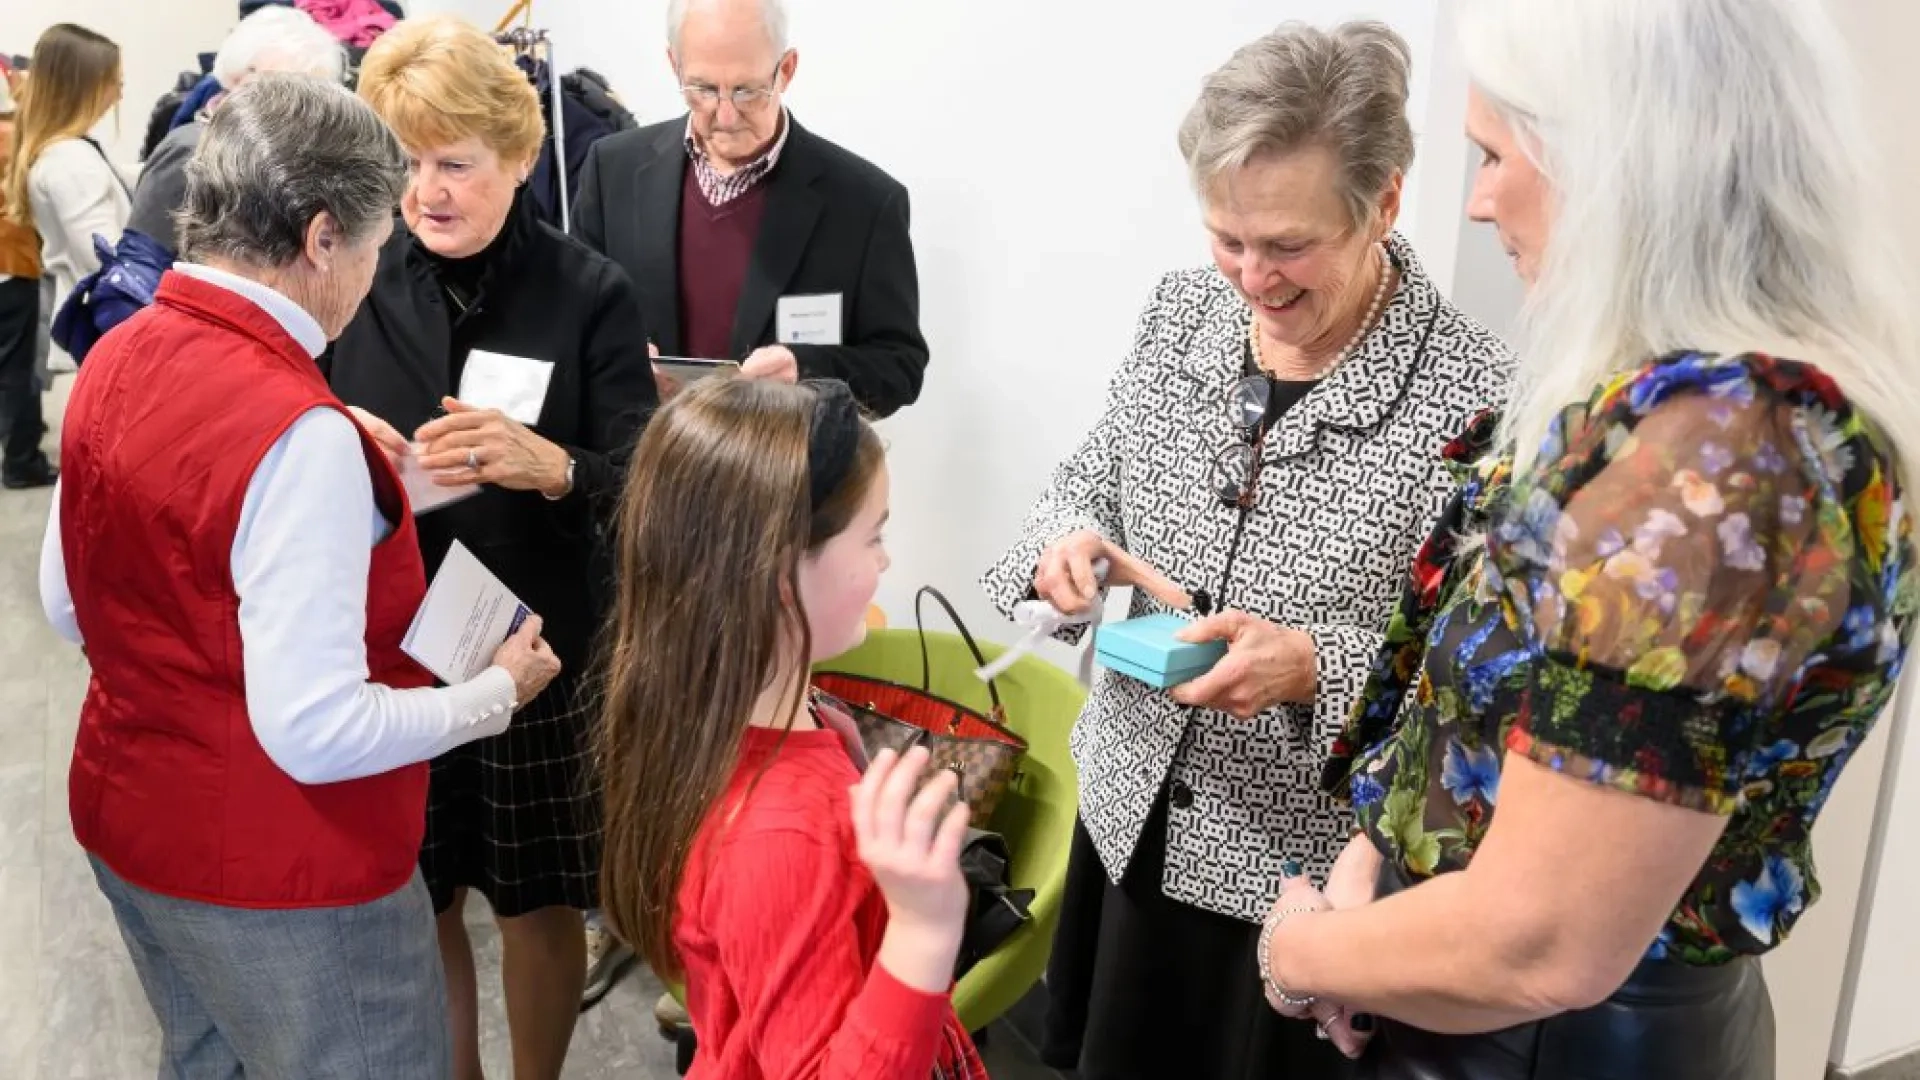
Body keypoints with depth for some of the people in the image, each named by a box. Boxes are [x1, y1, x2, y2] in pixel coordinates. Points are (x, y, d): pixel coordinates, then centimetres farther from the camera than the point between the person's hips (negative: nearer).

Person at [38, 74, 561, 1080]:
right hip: (277, 871, -8)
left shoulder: (115, 358, -2)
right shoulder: (298, 430, -28)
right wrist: (498, 692, -15)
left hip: (127, 819, 8)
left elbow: (67, 604, 10)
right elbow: (315, 730, -28)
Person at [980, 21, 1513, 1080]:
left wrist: (1315, 665, -32)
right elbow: (1093, 474, 8)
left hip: (1312, 872, -5)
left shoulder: (1473, 394, -22)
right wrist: (1065, 540, -14)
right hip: (1130, 815, 6)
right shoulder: (1180, 310, -4)